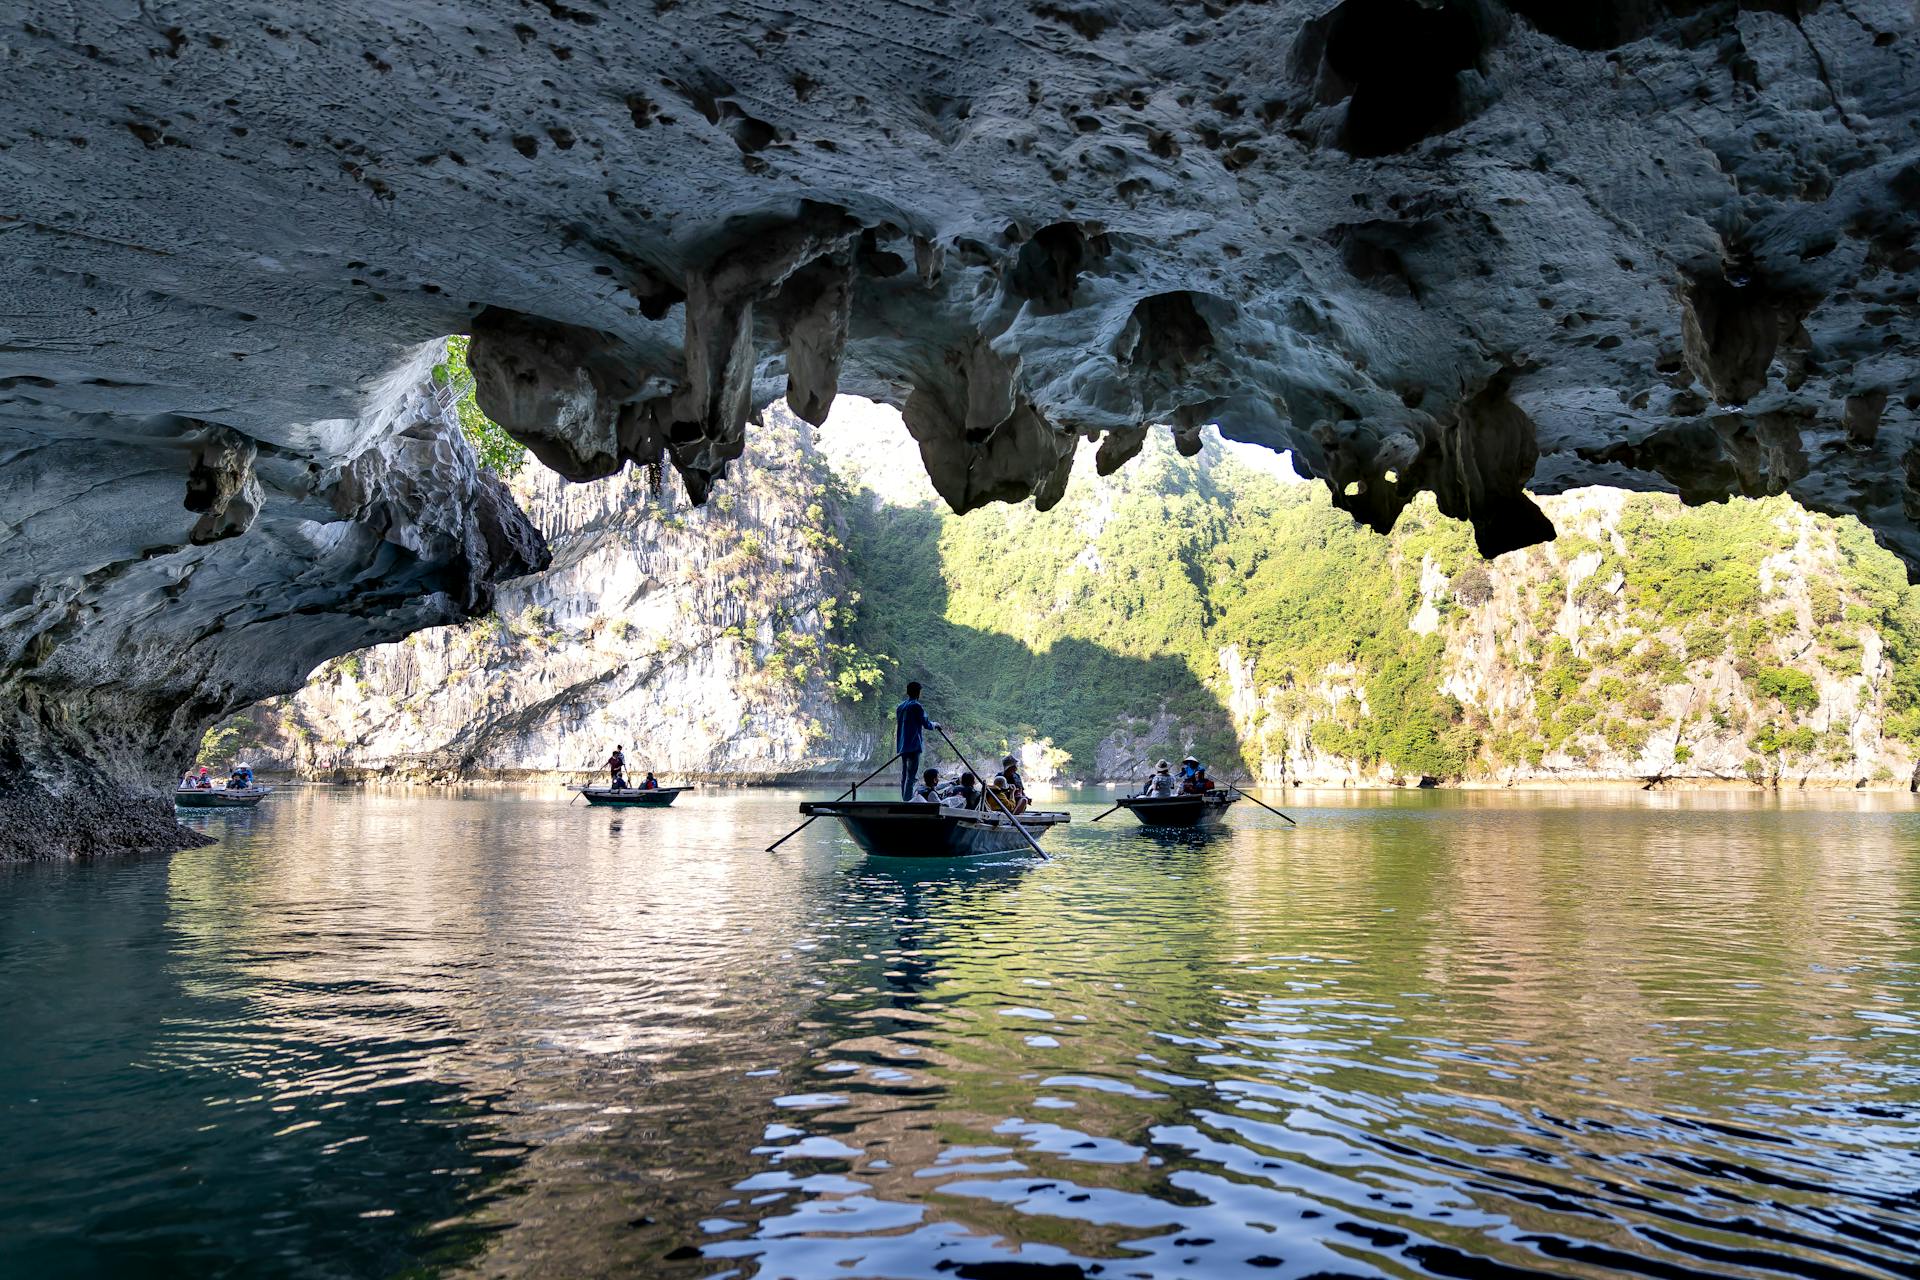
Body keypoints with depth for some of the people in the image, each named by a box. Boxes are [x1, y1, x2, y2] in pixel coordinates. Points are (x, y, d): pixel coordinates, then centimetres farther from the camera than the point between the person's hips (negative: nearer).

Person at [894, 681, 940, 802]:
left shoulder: (900, 707, 14)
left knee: (904, 774, 11)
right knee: (911, 775, -10)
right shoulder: (916, 706, -9)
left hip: (902, 746, 8)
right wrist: (935, 725, 12)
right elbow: (926, 724, -8)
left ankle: (904, 800, 12)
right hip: (914, 745, -8)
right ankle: (908, 800, -15)